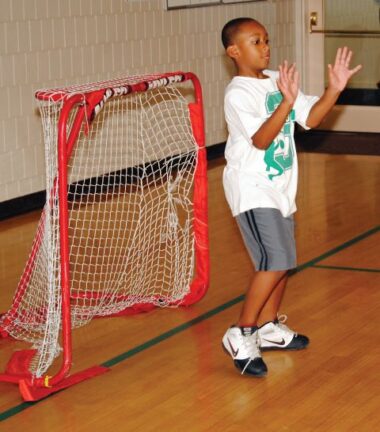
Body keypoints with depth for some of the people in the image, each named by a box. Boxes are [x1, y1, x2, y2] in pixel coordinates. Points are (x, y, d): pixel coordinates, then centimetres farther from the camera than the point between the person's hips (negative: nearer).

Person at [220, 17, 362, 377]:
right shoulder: (238, 94, -17)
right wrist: (287, 102, -38)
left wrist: (334, 88, -5)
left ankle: (267, 328, 30)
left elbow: (310, 118, 8)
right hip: (252, 191, -8)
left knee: (282, 262, 14)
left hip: (279, 188, 8)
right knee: (275, 263, -17)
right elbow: (260, 140, -27)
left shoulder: (277, 81, 7)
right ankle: (240, 335, -6)